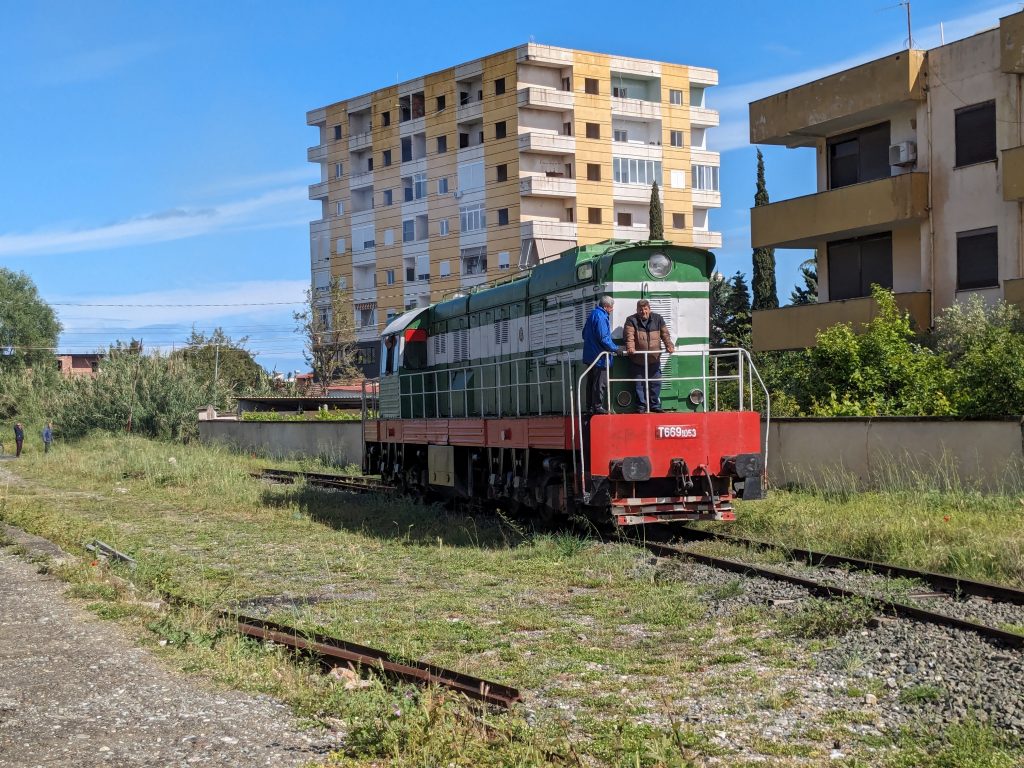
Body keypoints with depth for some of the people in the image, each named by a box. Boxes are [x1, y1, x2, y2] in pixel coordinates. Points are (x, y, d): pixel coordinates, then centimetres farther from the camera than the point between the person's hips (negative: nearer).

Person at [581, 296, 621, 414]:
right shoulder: (600, 317, -18)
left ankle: (590, 406, 18)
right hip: (599, 355, -10)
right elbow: (603, 338, -23)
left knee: (591, 382, 13)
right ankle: (597, 406, -1)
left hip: (590, 355, 10)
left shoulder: (593, 314, 13)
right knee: (600, 383, -4)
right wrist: (615, 349, -13)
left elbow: (585, 334, 22)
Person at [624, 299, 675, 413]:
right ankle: (641, 406, 12)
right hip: (637, 360, -3)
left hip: (654, 359, 3)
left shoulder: (658, 319, 8)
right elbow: (629, 335, -14)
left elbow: (665, 334, 6)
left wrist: (669, 345, -10)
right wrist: (630, 347, -31)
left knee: (656, 383, 8)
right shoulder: (632, 320, -1)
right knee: (639, 384, 2)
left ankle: (655, 405, 20)